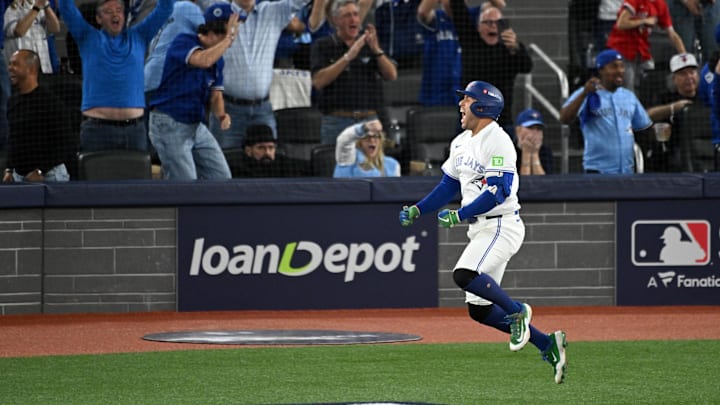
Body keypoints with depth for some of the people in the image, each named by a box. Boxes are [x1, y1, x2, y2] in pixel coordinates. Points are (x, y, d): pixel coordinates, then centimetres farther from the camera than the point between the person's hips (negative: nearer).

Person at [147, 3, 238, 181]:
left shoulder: (218, 58, 8)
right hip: (169, 125, -8)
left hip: (197, 125, 8)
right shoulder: (183, 42, -15)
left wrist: (221, 115, -10)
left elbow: (215, 95, 12)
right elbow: (204, 60, -36)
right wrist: (229, 37, -24)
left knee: (221, 178, 6)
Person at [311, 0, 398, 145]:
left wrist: (376, 50, -13)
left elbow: (391, 75, 3)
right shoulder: (322, 46, 4)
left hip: (369, 120, 3)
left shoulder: (369, 45, 12)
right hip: (337, 121, -3)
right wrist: (348, 56, -17)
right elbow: (318, 81, -11)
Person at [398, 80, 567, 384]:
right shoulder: (461, 143, 14)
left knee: (464, 275, -31)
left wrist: (459, 215, -21)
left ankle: (517, 311, -10)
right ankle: (547, 344, 12)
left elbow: (499, 191, -23)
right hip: (479, 230, 9)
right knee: (478, 310, 5)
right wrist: (417, 210, 10)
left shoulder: (498, 142, -14)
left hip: (502, 226, -9)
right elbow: (448, 186, 22)